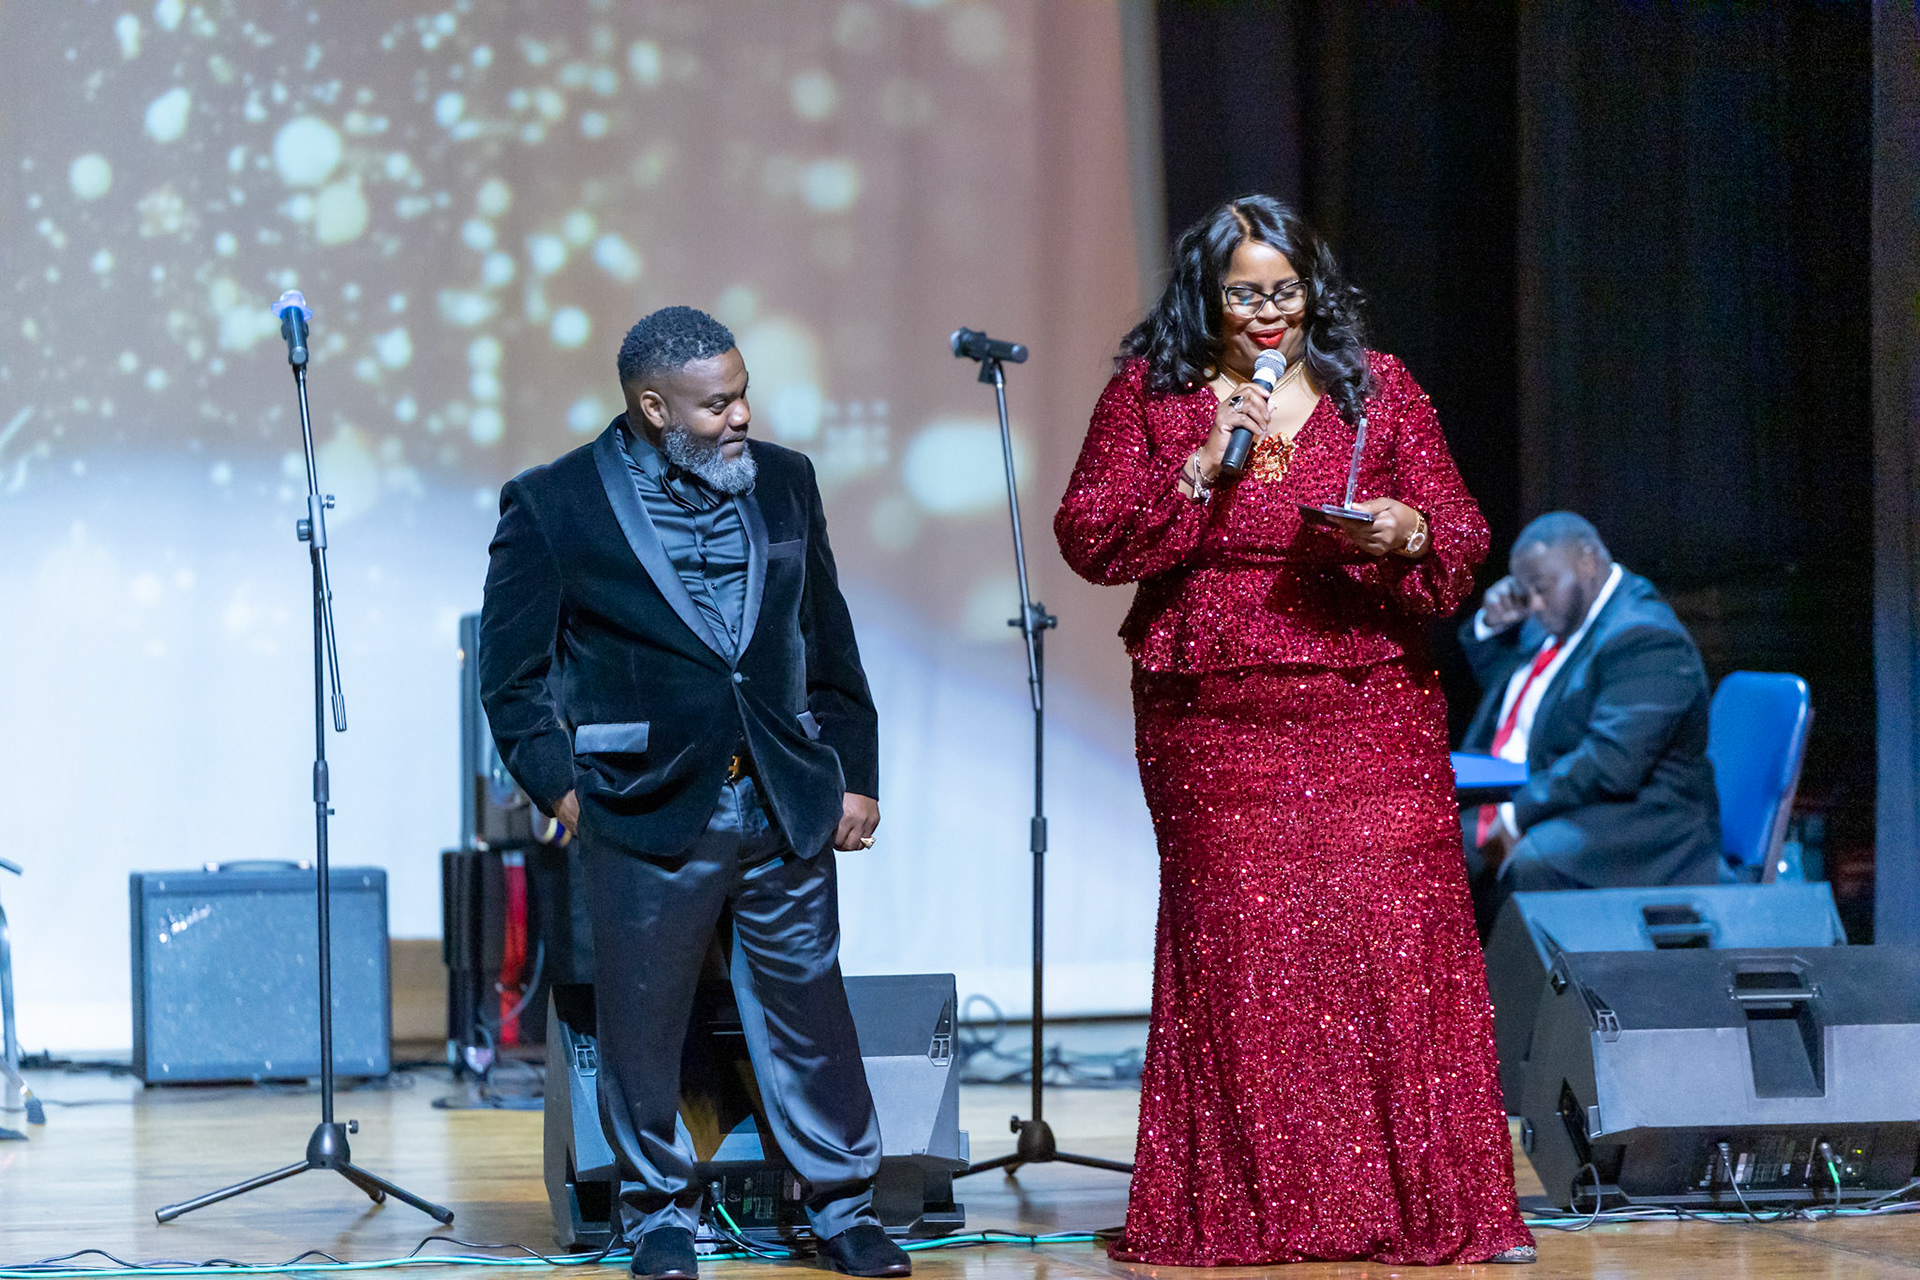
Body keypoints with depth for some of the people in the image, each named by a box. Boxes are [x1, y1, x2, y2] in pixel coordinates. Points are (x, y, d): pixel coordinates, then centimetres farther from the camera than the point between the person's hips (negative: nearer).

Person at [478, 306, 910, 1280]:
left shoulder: (783, 481, 9)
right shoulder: (553, 505, -3)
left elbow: (829, 646, 15)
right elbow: (512, 671, 1)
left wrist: (854, 776, 13)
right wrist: (556, 782, -8)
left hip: (787, 806, 3)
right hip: (648, 814, -3)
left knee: (809, 1012, 6)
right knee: (644, 1024, 5)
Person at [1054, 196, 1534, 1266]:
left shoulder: (1376, 388, 8)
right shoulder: (1151, 393, 7)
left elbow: (1465, 537, 8)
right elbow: (1087, 538, -1)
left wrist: (1407, 534, -14)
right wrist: (1200, 466, -11)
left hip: (1372, 715, 0)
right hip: (1217, 723, 0)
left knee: (1399, 936, -7)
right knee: (1238, 950, -1)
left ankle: (1433, 1204, -2)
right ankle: (1252, 1208, 7)